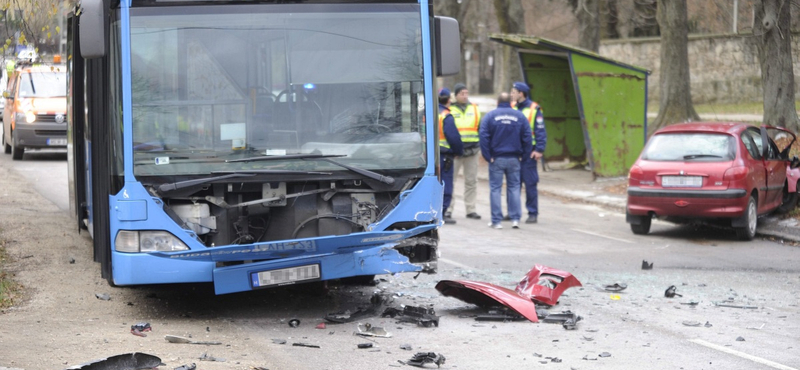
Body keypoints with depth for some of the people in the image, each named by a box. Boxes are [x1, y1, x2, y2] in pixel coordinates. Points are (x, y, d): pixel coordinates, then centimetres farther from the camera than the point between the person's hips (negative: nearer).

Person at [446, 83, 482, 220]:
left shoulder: (474, 109, 13)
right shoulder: (449, 109, 1)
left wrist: (480, 145, 12)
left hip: (472, 151, 4)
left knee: (471, 181, 6)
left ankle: (471, 209, 12)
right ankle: (448, 208, 5)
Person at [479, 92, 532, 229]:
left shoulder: (490, 116, -2)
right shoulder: (520, 116, 3)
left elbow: (484, 137, -10)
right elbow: (527, 137, 0)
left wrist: (487, 156, -7)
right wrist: (524, 155, 5)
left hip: (496, 158, -2)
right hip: (514, 159, 2)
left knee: (495, 189, 3)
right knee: (514, 187, 10)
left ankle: (496, 221, 2)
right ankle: (515, 219, 5)